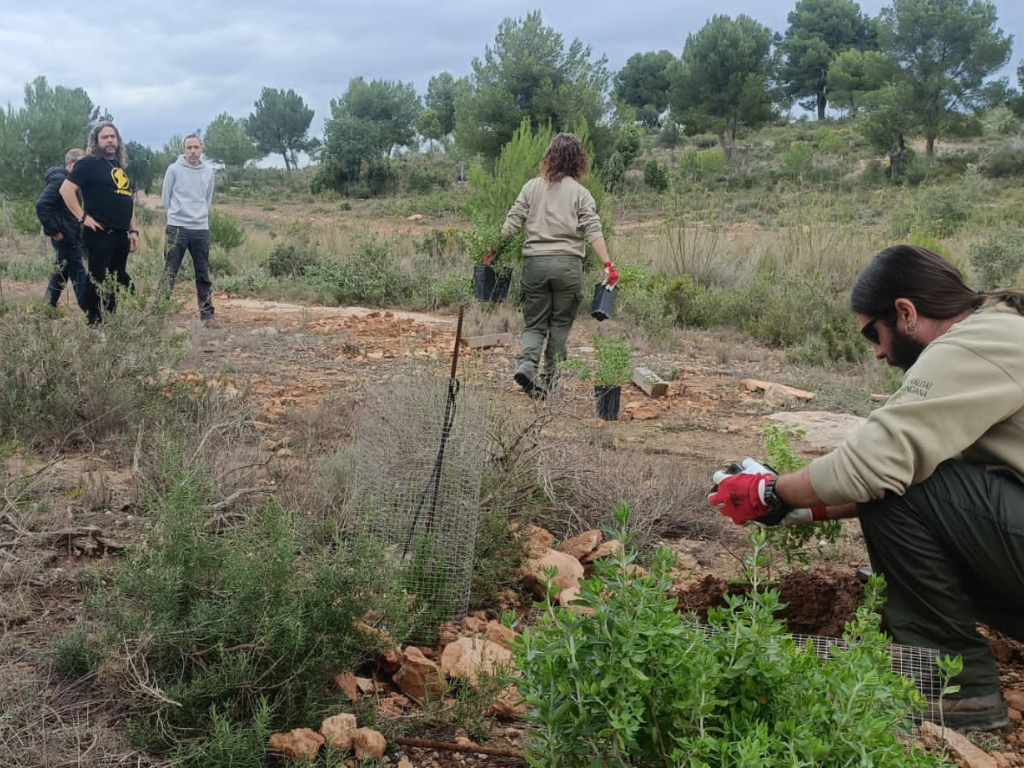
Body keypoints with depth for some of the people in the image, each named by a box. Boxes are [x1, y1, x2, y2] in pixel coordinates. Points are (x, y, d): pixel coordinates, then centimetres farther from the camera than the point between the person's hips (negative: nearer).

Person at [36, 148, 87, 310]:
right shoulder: (59, 179, -14)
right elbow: (42, 205, -23)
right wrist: (53, 230, -21)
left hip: (71, 235, 10)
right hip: (64, 236, -10)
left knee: (61, 272, 14)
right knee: (77, 273, -7)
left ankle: (48, 307, 21)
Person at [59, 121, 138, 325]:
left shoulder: (120, 166, 18)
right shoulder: (89, 163, -6)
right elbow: (66, 189, -14)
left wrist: (133, 230, 17)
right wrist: (83, 217, -17)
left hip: (120, 234, 8)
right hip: (100, 233, -8)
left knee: (117, 280, 13)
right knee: (98, 279, -5)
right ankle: (94, 324, 1)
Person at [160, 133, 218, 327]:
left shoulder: (208, 172, 8)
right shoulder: (174, 169, -3)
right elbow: (166, 198, 4)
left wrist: (201, 215, 14)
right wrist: (176, 216, 10)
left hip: (201, 229, 3)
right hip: (177, 228, -3)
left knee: (203, 275, 7)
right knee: (169, 273, -3)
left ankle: (207, 313, 14)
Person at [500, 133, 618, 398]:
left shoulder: (532, 187, 8)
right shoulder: (580, 193, 3)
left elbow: (511, 224, 4)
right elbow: (593, 231, -7)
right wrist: (608, 264, -9)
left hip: (534, 262, 2)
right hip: (568, 264, -1)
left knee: (534, 323, 10)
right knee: (560, 324, 10)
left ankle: (526, 364, -16)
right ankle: (548, 380, 11)